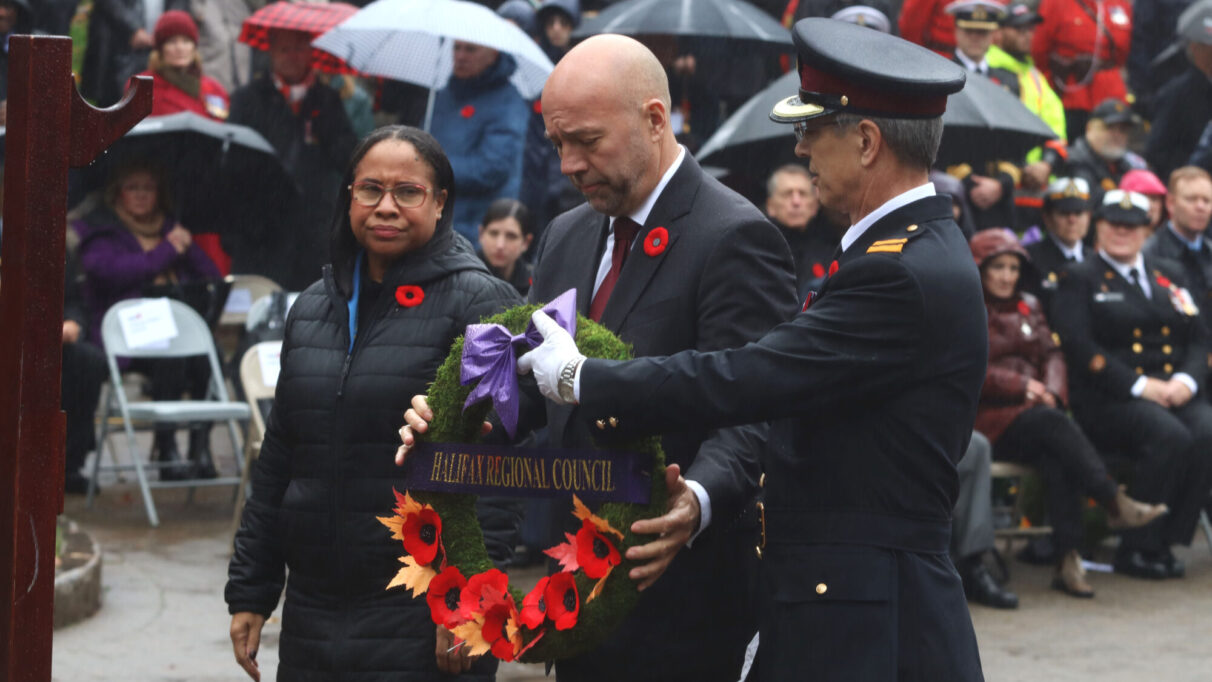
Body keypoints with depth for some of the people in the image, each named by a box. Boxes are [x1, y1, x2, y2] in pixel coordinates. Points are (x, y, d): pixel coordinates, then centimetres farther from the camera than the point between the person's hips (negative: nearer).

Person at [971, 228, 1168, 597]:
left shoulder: (1028, 307, 23)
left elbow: (1051, 355, 15)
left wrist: (1051, 392, -6)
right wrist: (1020, 386, -11)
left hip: (1035, 411, 4)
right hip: (988, 420, -4)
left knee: (1054, 456, -30)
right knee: (1054, 426, -33)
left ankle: (1068, 560, -37)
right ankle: (1115, 503, -36)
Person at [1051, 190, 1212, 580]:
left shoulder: (1170, 275, 23)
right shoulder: (1079, 281, 8)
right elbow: (1080, 349, -7)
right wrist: (1139, 385, -16)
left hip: (1174, 392, 5)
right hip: (1107, 400, -4)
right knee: (1169, 436, -33)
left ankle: (1166, 541, -19)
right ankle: (1136, 549, -23)